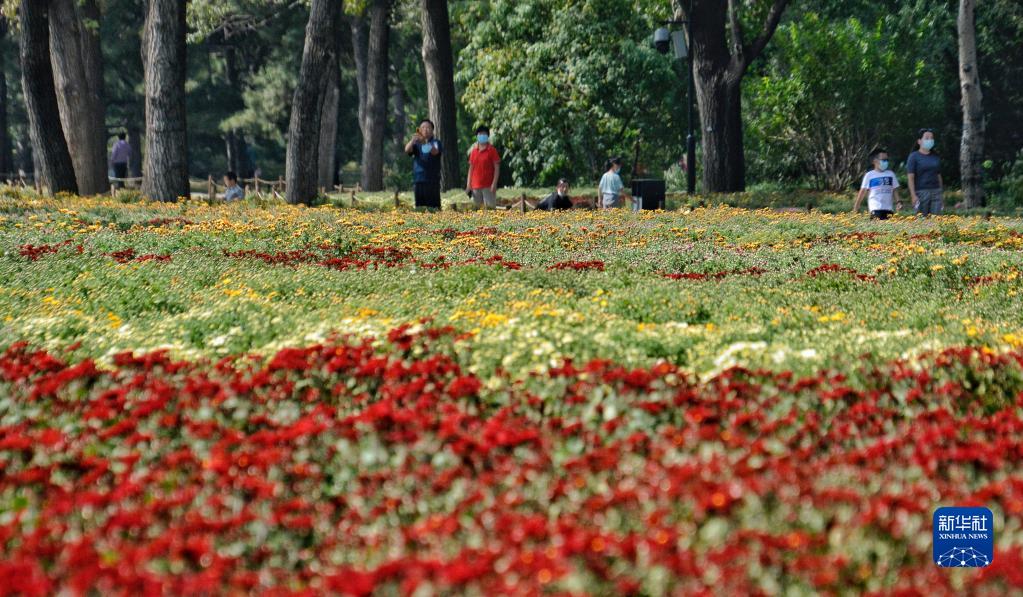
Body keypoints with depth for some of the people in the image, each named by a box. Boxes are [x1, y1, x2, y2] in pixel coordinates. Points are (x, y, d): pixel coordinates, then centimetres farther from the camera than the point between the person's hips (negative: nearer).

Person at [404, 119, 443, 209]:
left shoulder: (436, 142, 5)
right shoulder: (416, 143, 12)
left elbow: (435, 152, -18)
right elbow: (407, 150, -8)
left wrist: (425, 142, -35)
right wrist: (413, 140, -28)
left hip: (433, 180, -3)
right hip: (418, 180, 3)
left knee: (434, 206, -8)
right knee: (420, 206, 2)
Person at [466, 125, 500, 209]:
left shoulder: (491, 150, -3)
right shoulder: (474, 151, 11)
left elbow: (497, 168, -6)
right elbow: (471, 168, 14)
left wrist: (494, 184, -15)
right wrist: (468, 184, 8)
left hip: (488, 186, -5)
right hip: (476, 186, 5)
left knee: (490, 207, -8)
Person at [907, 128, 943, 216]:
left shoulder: (936, 157, 15)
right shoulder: (914, 157, 0)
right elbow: (911, 178, -6)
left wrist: (941, 195, 15)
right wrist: (913, 196, -16)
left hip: (936, 192, 4)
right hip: (921, 192, -4)